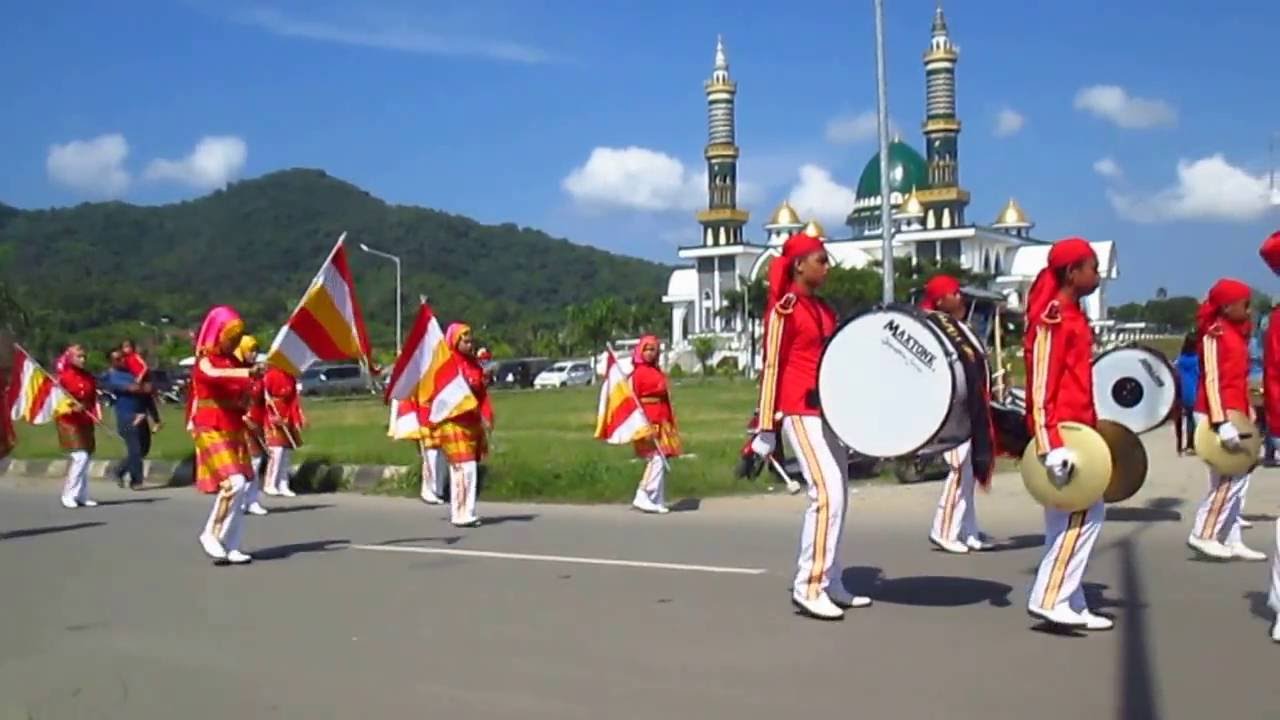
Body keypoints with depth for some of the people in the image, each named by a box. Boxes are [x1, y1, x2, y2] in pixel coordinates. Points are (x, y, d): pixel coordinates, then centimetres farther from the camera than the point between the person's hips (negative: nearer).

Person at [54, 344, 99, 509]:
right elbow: (57, 400, -11)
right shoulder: (63, 377, -9)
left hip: (85, 422, 7)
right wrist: (71, 406, -29)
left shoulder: (89, 378, 8)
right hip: (69, 421, -7)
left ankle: (82, 496, 18)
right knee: (80, 457, -15)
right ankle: (68, 496, -5)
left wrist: (96, 415, 0)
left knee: (85, 458, 9)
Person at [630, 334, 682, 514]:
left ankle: (658, 501, 12)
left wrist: (670, 422, 16)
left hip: (661, 423, 8)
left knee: (661, 461, 8)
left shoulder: (658, 371, 16)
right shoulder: (638, 373, -6)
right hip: (648, 423, -8)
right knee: (657, 460, -15)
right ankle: (643, 498, -12)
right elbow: (633, 400, -10)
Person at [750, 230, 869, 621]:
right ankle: (808, 586, -10)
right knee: (827, 493, -16)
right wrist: (766, 429, -15)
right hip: (800, 411, -9)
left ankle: (830, 583, 16)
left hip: (828, 409, 9)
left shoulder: (824, 309, 16)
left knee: (838, 494, 9)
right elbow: (772, 366, -12)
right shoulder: (784, 308, -9)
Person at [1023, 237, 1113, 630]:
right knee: (1080, 514, -10)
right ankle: (1050, 598, -5)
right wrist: (1051, 445, -25)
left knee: (1085, 513, 11)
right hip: (1062, 431, -10)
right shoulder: (1052, 317, -14)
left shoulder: (1074, 316, 16)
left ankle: (1068, 602, 17)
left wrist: (1092, 427, 21)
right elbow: (1041, 383, -19)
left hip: (1077, 429, 10)